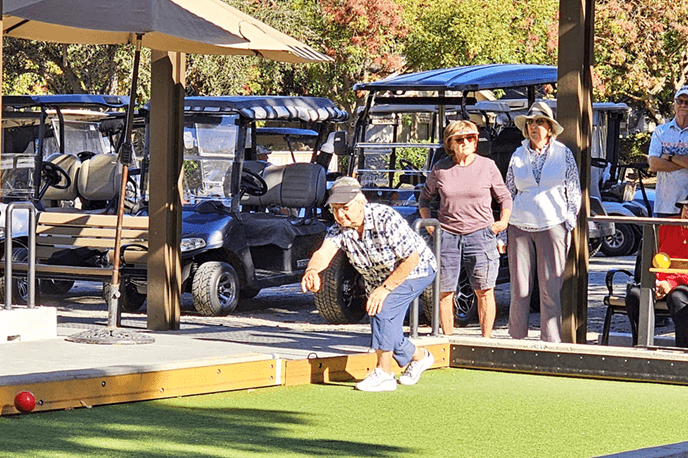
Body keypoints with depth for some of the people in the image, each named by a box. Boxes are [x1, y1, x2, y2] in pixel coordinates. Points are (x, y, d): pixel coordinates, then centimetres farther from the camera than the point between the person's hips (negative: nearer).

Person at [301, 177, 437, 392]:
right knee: (385, 329, 10)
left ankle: (383, 374, -20)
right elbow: (324, 253, -37)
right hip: (378, 279, 7)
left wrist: (385, 288, -32)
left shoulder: (386, 219, -33)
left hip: (415, 270, -7)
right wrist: (312, 270, -60)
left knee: (383, 308, -28)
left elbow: (411, 259, -29)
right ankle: (418, 357, 41)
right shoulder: (339, 229, -18)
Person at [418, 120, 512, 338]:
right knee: (444, 292, 2)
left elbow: (505, 197, 14)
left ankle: (486, 339, 7)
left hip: (480, 235, -1)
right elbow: (425, 198, 18)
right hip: (446, 235, 1)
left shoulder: (487, 166, 3)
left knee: (484, 291, -2)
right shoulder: (440, 169, 5)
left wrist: (503, 222, 2)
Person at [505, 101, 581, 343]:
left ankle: (551, 342, 1)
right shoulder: (518, 155, 10)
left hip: (552, 227, -2)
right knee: (519, 290, 1)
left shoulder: (564, 154, 5)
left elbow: (574, 193, 8)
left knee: (550, 290, -4)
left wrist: (569, 224, -1)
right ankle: (517, 339, 10)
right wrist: (502, 231, 10)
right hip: (519, 228, 2)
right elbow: (508, 193, 15)